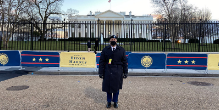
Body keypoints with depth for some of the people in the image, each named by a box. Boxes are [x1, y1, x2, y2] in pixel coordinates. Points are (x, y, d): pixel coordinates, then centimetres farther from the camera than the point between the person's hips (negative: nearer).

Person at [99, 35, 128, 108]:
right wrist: (101, 72, -3)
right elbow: (101, 62, 2)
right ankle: (109, 101, 29)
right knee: (108, 87, 9)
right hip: (108, 72, 0)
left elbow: (124, 62, 4)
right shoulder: (105, 50, 4)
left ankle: (115, 101, 31)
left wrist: (125, 72, 1)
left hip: (118, 72, 0)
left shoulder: (121, 50, 4)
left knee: (116, 87, 10)